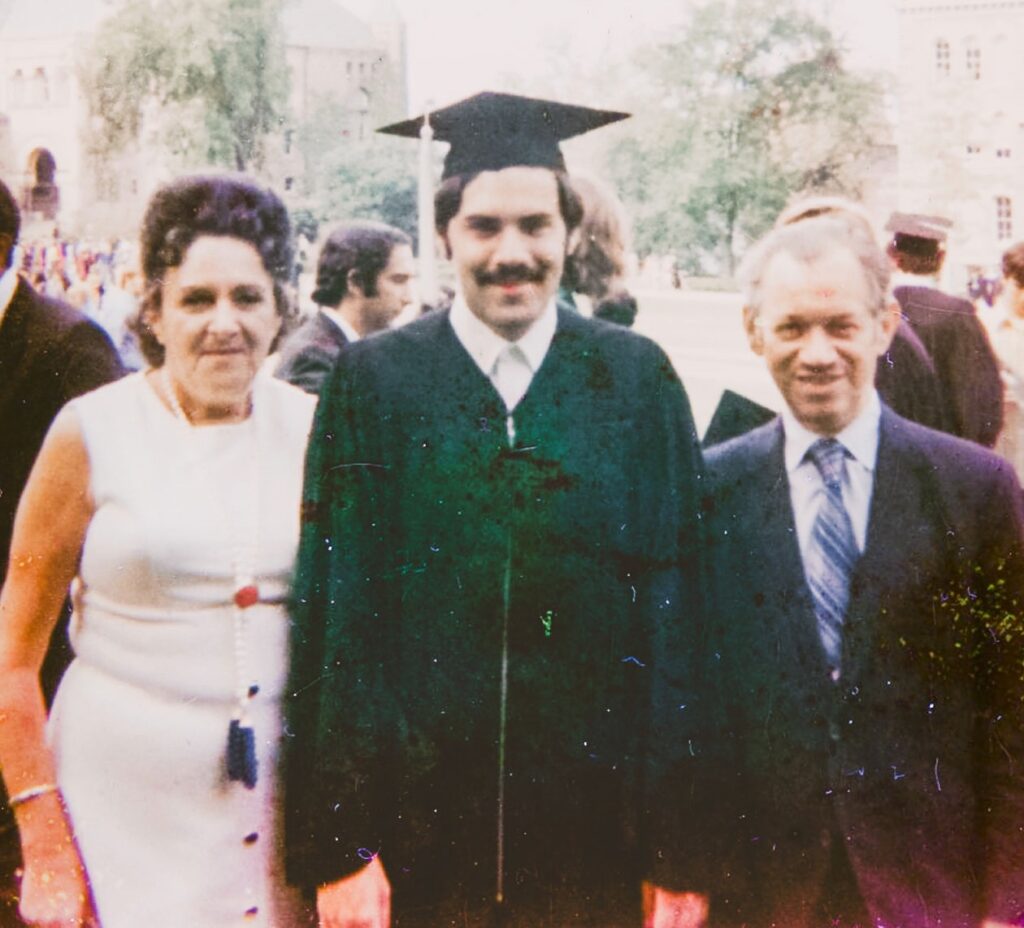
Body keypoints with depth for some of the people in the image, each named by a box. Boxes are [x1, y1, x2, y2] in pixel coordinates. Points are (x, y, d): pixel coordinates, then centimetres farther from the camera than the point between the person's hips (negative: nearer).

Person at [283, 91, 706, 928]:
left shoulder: (638, 380, 0)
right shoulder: (374, 383, -2)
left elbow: (677, 605, -2)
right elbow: (335, 613, -5)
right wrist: (336, 847, -8)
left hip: (598, 821, 1)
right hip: (421, 819, 0)